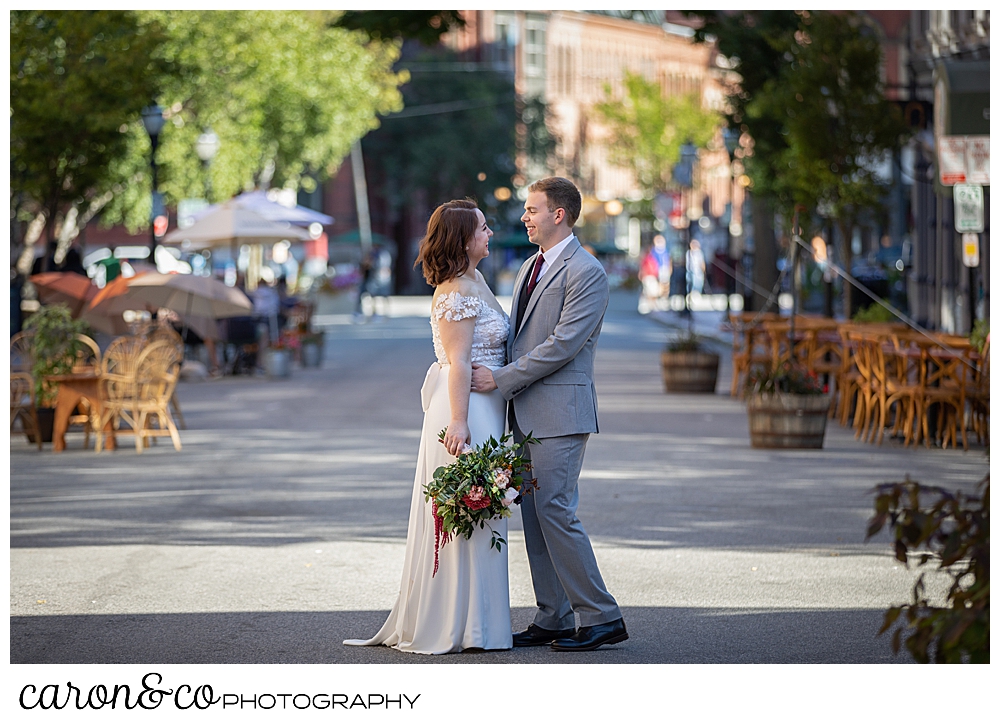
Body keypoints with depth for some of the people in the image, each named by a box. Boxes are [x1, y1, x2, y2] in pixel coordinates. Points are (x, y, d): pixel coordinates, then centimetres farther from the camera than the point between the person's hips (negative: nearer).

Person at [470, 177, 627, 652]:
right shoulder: (530, 268, 18)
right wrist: (495, 377, 8)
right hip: (527, 414, 9)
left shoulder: (586, 273, -12)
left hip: (560, 412, -9)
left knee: (555, 511, -12)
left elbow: (563, 344, -18)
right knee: (534, 515, 9)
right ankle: (553, 619, 14)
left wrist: (501, 380, -16)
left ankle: (602, 617, -5)